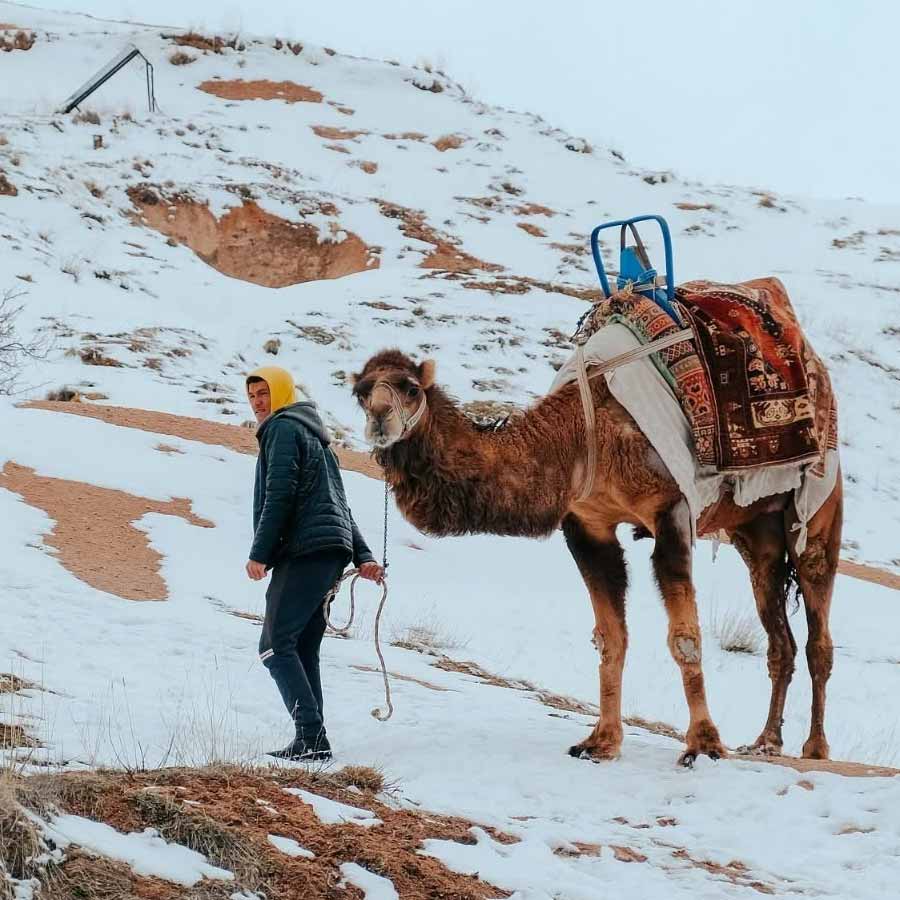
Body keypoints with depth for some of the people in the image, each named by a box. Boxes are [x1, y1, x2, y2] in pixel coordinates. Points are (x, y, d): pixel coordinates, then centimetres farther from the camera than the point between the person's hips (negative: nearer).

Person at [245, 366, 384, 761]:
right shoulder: (314, 435, 30)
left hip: (304, 551, -10)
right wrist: (362, 556, 21)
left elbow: (279, 496, -12)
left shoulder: (282, 428, -1)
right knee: (302, 651, 9)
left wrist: (259, 553, -12)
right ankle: (312, 742, 3)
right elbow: (338, 505, 25)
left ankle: (311, 737, -23)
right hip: (331, 552, 10)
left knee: (276, 645, -13)